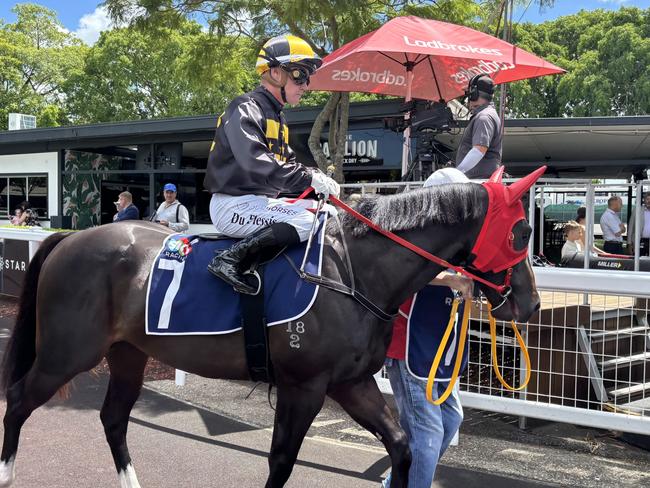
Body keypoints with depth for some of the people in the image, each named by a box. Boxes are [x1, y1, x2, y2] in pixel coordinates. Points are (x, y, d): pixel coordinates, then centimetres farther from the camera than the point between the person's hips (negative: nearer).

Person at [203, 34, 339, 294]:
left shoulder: (277, 117, 20)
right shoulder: (246, 109, -12)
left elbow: (288, 164, 18)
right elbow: (255, 164, -27)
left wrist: (318, 179, -3)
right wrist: (309, 178, -26)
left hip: (261, 201, 10)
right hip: (233, 204, -10)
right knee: (305, 220, -25)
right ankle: (229, 259, -23)